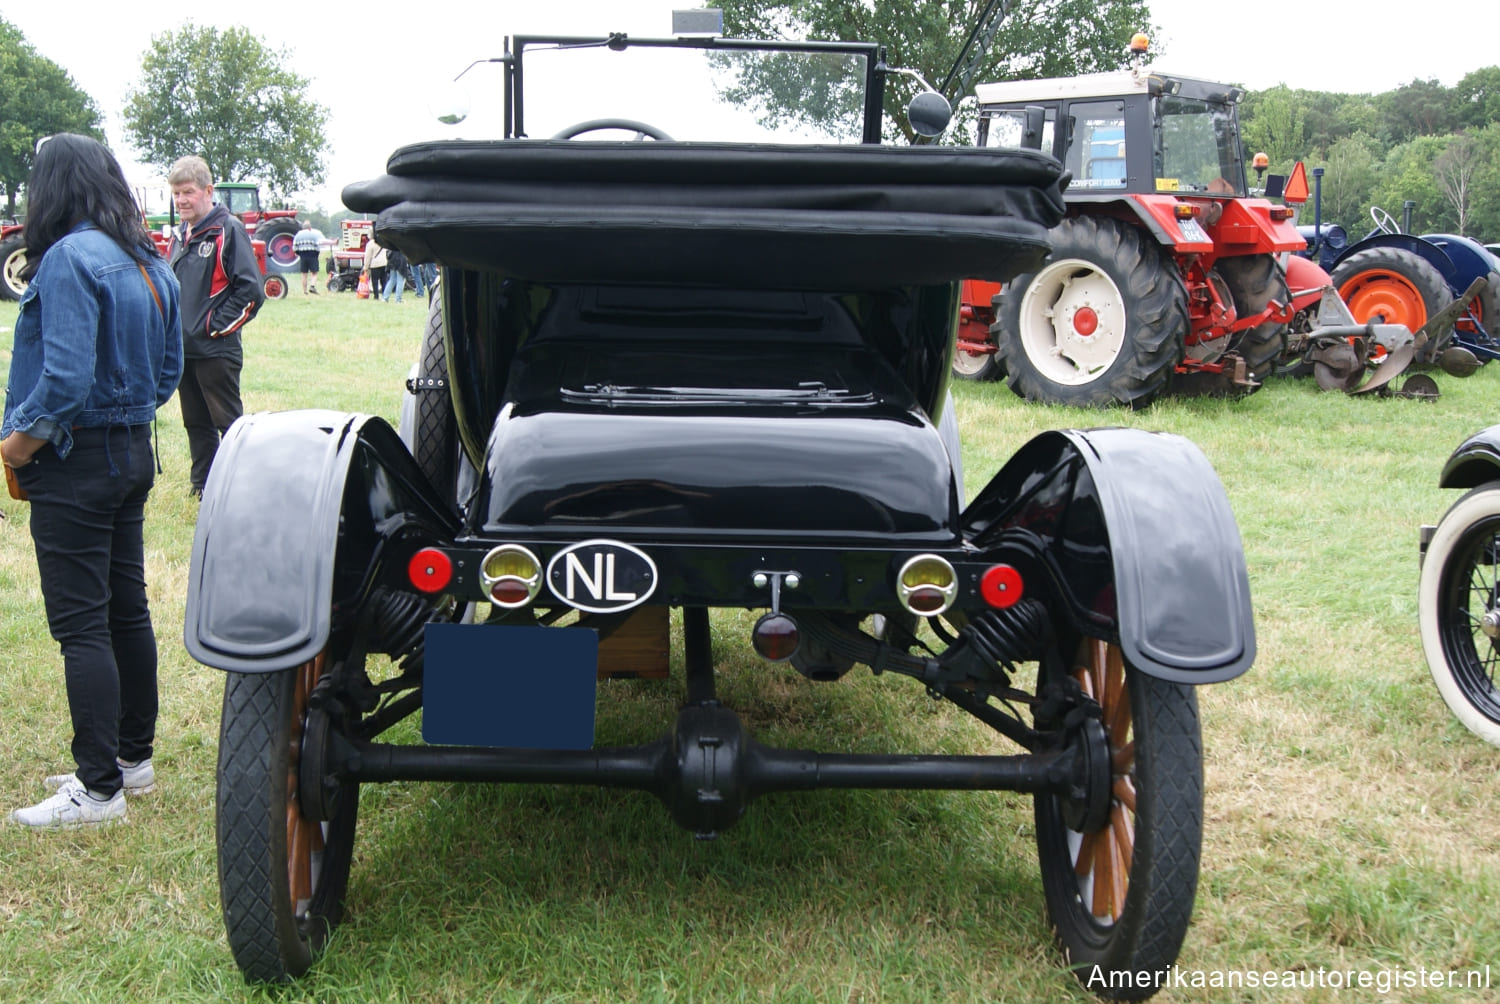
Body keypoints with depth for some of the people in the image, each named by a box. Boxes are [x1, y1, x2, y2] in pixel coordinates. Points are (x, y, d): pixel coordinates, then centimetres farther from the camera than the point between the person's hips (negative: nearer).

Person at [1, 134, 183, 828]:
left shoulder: (69, 258, -17)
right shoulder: (148, 262, 10)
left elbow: (66, 376, -25)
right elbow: (168, 368, 16)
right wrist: (132, 415, 16)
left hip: (76, 461, -9)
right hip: (133, 452, 9)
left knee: (80, 625, -3)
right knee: (127, 607, 15)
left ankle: (99, 788, 2)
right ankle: (133, 756, 26)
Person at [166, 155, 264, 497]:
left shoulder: (228, 230, -9)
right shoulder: (181, 236, 14)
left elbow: (251, 289, -14)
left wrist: (216, 326, -13)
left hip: (216, 350, -8)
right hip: (183, 349, 8)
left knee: (230, 423, -3)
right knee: (196, 423, 15)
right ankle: (201, 486, 24)